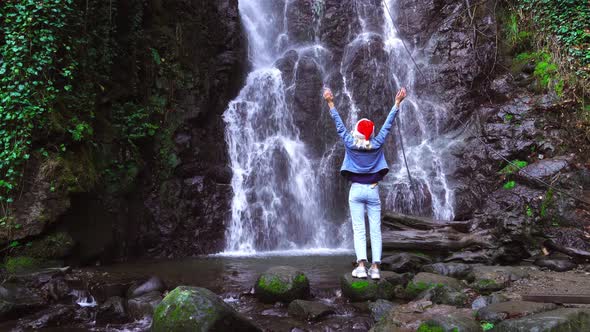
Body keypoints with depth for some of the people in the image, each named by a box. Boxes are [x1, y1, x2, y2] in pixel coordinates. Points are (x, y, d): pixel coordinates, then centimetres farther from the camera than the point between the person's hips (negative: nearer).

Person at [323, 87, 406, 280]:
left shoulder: (350, 144, -2)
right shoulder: (377, 144, -1)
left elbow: (339, 125, 3)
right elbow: (388, 124, 4)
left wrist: (331, 103, 9)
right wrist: (397, 103, 10)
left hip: (356, 190, 0)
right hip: (373, 191, 1)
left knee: (358, 230, -1)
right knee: (375, 231, 1)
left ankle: (361, 266, -11)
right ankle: (375, 267, -3)